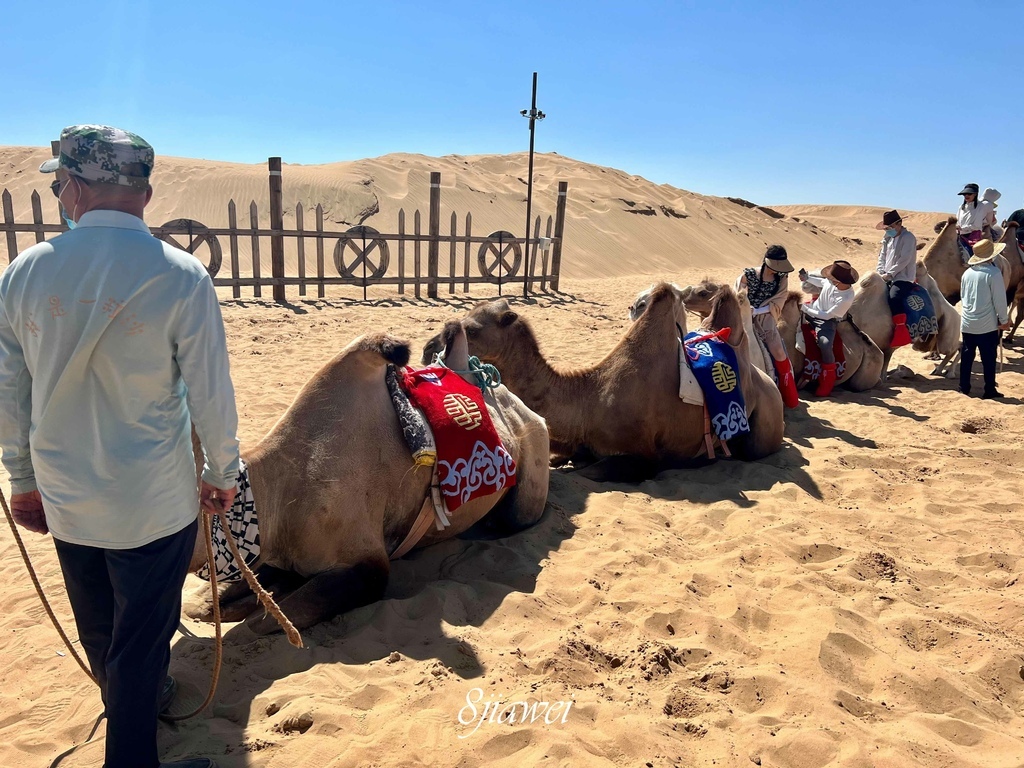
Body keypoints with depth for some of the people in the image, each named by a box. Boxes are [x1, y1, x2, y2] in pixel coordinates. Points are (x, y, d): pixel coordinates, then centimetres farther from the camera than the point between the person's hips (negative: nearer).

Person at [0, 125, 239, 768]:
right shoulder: (180, 275, -17)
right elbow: (210, 393, -13)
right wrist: (223, 474, 2)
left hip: (63, 499, 5)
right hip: (154, 502, -4)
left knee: (97, 630, 26)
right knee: (141, 637, 12)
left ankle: (135, 703, 52)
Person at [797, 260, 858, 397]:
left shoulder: (847, 297, -28)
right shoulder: (830, 281, -13)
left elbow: (827, 315, -23)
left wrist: (805, 308, -21)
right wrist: (807, 277, -5)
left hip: (827, 321, -8)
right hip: (813, 311, 8)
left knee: (825, 344, -31)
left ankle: (827, 381, -13)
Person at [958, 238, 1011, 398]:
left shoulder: (967, 273, 4)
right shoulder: (993, 273, -13)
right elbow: (999, 299, -10)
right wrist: (1004, 320, 0)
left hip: (967, 323, 5)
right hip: (987, 325, -5)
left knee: (966, 356, 11)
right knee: (989, 358, 3)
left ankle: (964, 387, 16)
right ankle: (989, 390, 8)